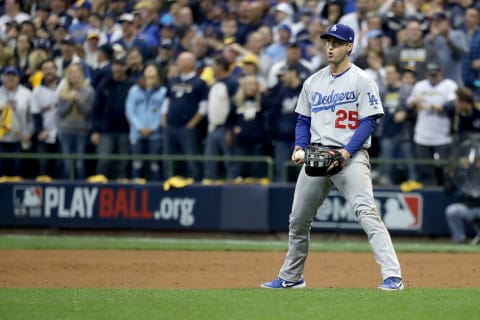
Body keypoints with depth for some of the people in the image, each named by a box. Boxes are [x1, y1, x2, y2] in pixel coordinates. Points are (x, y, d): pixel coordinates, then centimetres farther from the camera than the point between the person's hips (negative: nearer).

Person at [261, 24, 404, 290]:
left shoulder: (361, 81, -3)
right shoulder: (313, 82, 14)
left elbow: (369, 122, -8)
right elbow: (303, 120, 19)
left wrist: (346, 152, -20)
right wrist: (300, 147, 0)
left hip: (351, 156, -6)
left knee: (366, 212, -22)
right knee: (298, 218, 12)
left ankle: (392, 276, -27)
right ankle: (291, 277, 29)